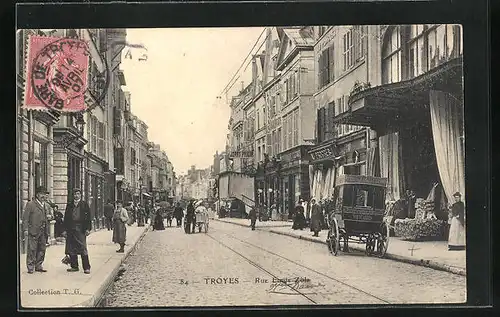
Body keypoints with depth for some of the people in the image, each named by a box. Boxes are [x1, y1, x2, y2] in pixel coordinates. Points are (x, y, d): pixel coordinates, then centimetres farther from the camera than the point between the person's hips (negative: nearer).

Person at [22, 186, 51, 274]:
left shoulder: (44, 205, 16)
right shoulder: (30, 204, -4)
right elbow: (25, 218, -8)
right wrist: (25, 229, -16)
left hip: (42, 232, 6)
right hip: (33, 231, -6)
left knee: (42, 249, 9)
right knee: (32, 250, -3)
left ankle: (39, 266, 19)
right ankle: (30, 267, 4)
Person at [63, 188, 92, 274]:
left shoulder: (84, 204, 5)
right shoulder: (69, 205, 14)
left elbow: (88, 217, 1)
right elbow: (66, 217, 14)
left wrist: (88, 229, -7)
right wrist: (65, 229, 7)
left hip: (81, 229, -4)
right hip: (71, 229, 4)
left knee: (83, 248, -7)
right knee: (71, 249, 5)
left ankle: (86, 268, -4)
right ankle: (74, 266, 15)